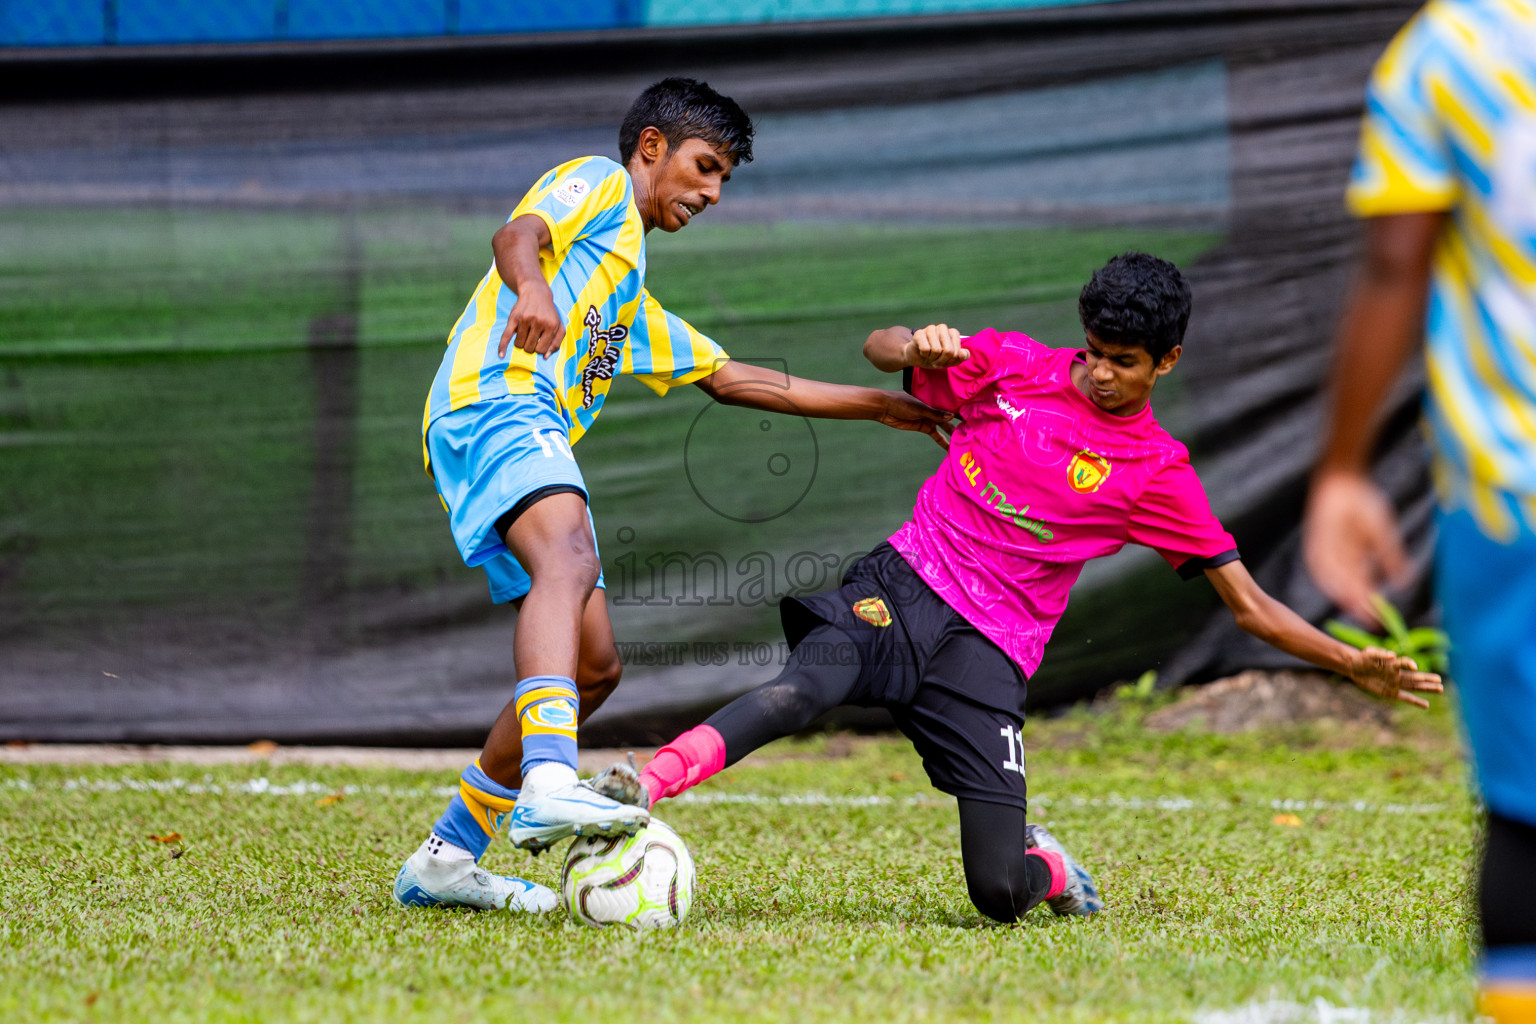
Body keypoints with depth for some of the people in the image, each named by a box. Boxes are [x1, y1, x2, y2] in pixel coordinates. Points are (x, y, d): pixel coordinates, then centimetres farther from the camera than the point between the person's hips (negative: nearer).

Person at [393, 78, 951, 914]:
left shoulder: (634, 308, 39)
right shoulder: (597, 185, 13)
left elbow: (730, 379, 42)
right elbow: (518, 235, -8)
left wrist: (875, 405, 42)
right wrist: (533, 288, -32)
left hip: (537, 440, 10)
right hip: (495, 401, -10)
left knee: (594, 667, 5)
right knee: (570, 559, -34)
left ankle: (445, 859, 11)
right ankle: (548, 784, -57)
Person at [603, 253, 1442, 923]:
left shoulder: (1155, 474, 4)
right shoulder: (1012, 365, 7)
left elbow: (1248, 604, 6)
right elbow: (880, 349, 13)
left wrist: (1352, 664, -5)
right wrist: (919, 349, -11)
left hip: (989, 650, 0)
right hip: (905, 585, 0)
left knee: (999, 896, -11)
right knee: (808, 684, -36)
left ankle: (1048, 866, 26)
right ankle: (637, 791, -44)